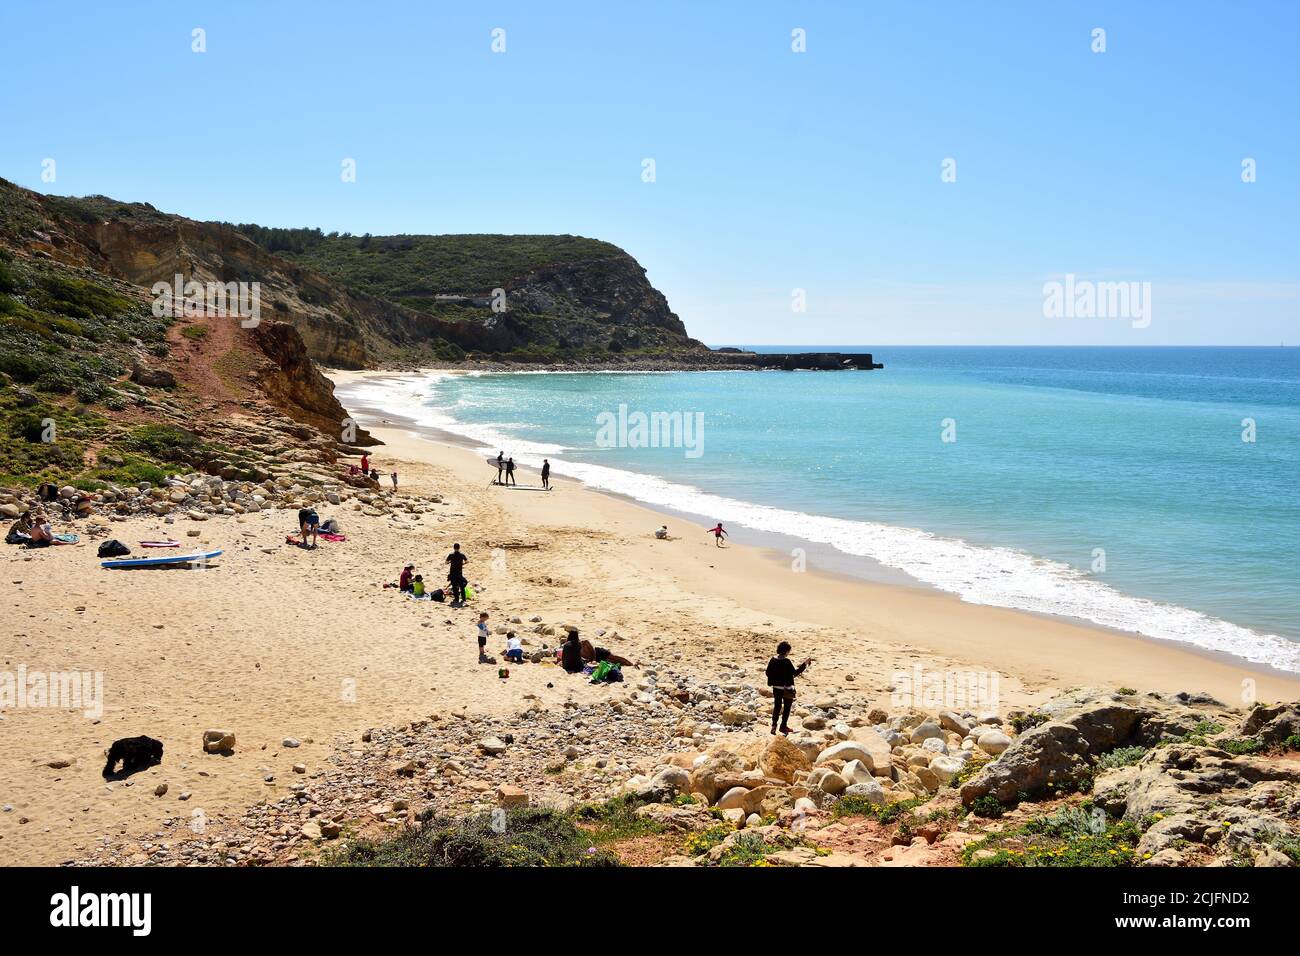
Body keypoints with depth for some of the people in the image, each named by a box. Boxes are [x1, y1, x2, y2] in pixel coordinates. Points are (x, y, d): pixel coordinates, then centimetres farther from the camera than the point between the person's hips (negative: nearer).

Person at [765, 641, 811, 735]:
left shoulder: (773, 660, -2)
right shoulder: (786, 662, -21)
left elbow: (768, 673, 4)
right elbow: (794, 673, -20)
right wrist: (805, 664, -17)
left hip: (776, 688, 5)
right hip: (786, 689, -5)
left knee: (777, 706, 16)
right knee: (786, 707, 11)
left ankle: (774, 725, 5)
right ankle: (783, 726, 17)